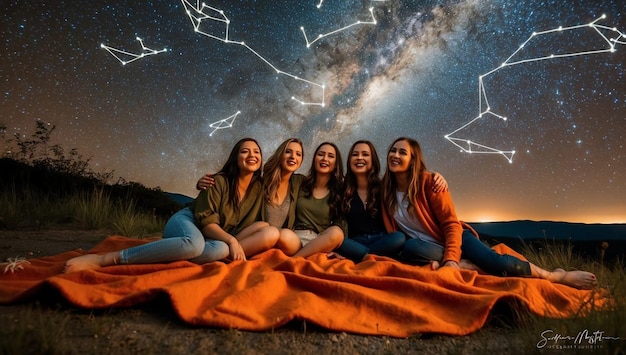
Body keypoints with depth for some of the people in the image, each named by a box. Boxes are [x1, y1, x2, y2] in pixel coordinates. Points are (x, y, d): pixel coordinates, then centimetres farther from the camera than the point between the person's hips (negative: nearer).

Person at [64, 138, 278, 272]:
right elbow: (206, 221, -17)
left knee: (221, 250, -35)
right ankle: (104, 259, -36)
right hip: (187, 222, -3)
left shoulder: (259, 189, 0)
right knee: (194, 243, -42)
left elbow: (251, 226, 5)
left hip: (220, 239, 4)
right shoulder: (219, 181, -12)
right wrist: (231, 240, -31)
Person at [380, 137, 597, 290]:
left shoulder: (428, 182, -13)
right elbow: (391, 232, 2)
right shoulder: (385, 191, -3)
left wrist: (451, 258, -26)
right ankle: (467, 266, -24)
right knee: (410, 247, -33)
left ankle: (559, 276, -2)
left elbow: (452, 224, -14)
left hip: (454, 239, -2)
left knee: (496, 262, -25)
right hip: (430, 247, 2)